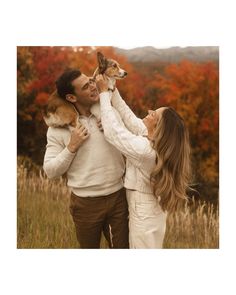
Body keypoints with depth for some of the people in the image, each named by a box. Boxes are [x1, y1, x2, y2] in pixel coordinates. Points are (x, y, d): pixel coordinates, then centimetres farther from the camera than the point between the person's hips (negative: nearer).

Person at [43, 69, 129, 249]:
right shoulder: (58, 128, -7)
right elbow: (50, 171, -7)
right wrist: (71, 147, -18)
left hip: (118, 197, 2)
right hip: (86, 203, -2)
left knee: (123, 246, 11)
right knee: (89, 247, 18)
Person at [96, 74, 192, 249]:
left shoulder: (144, 148, -30)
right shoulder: (157, 141, -5)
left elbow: (112, 130, -25)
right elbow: (130, 118, 1)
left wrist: (104, 93, -18)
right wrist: (112, 90, 0)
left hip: (144, 212, -8)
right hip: (152, 208, 9)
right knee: (153, 248, 24)